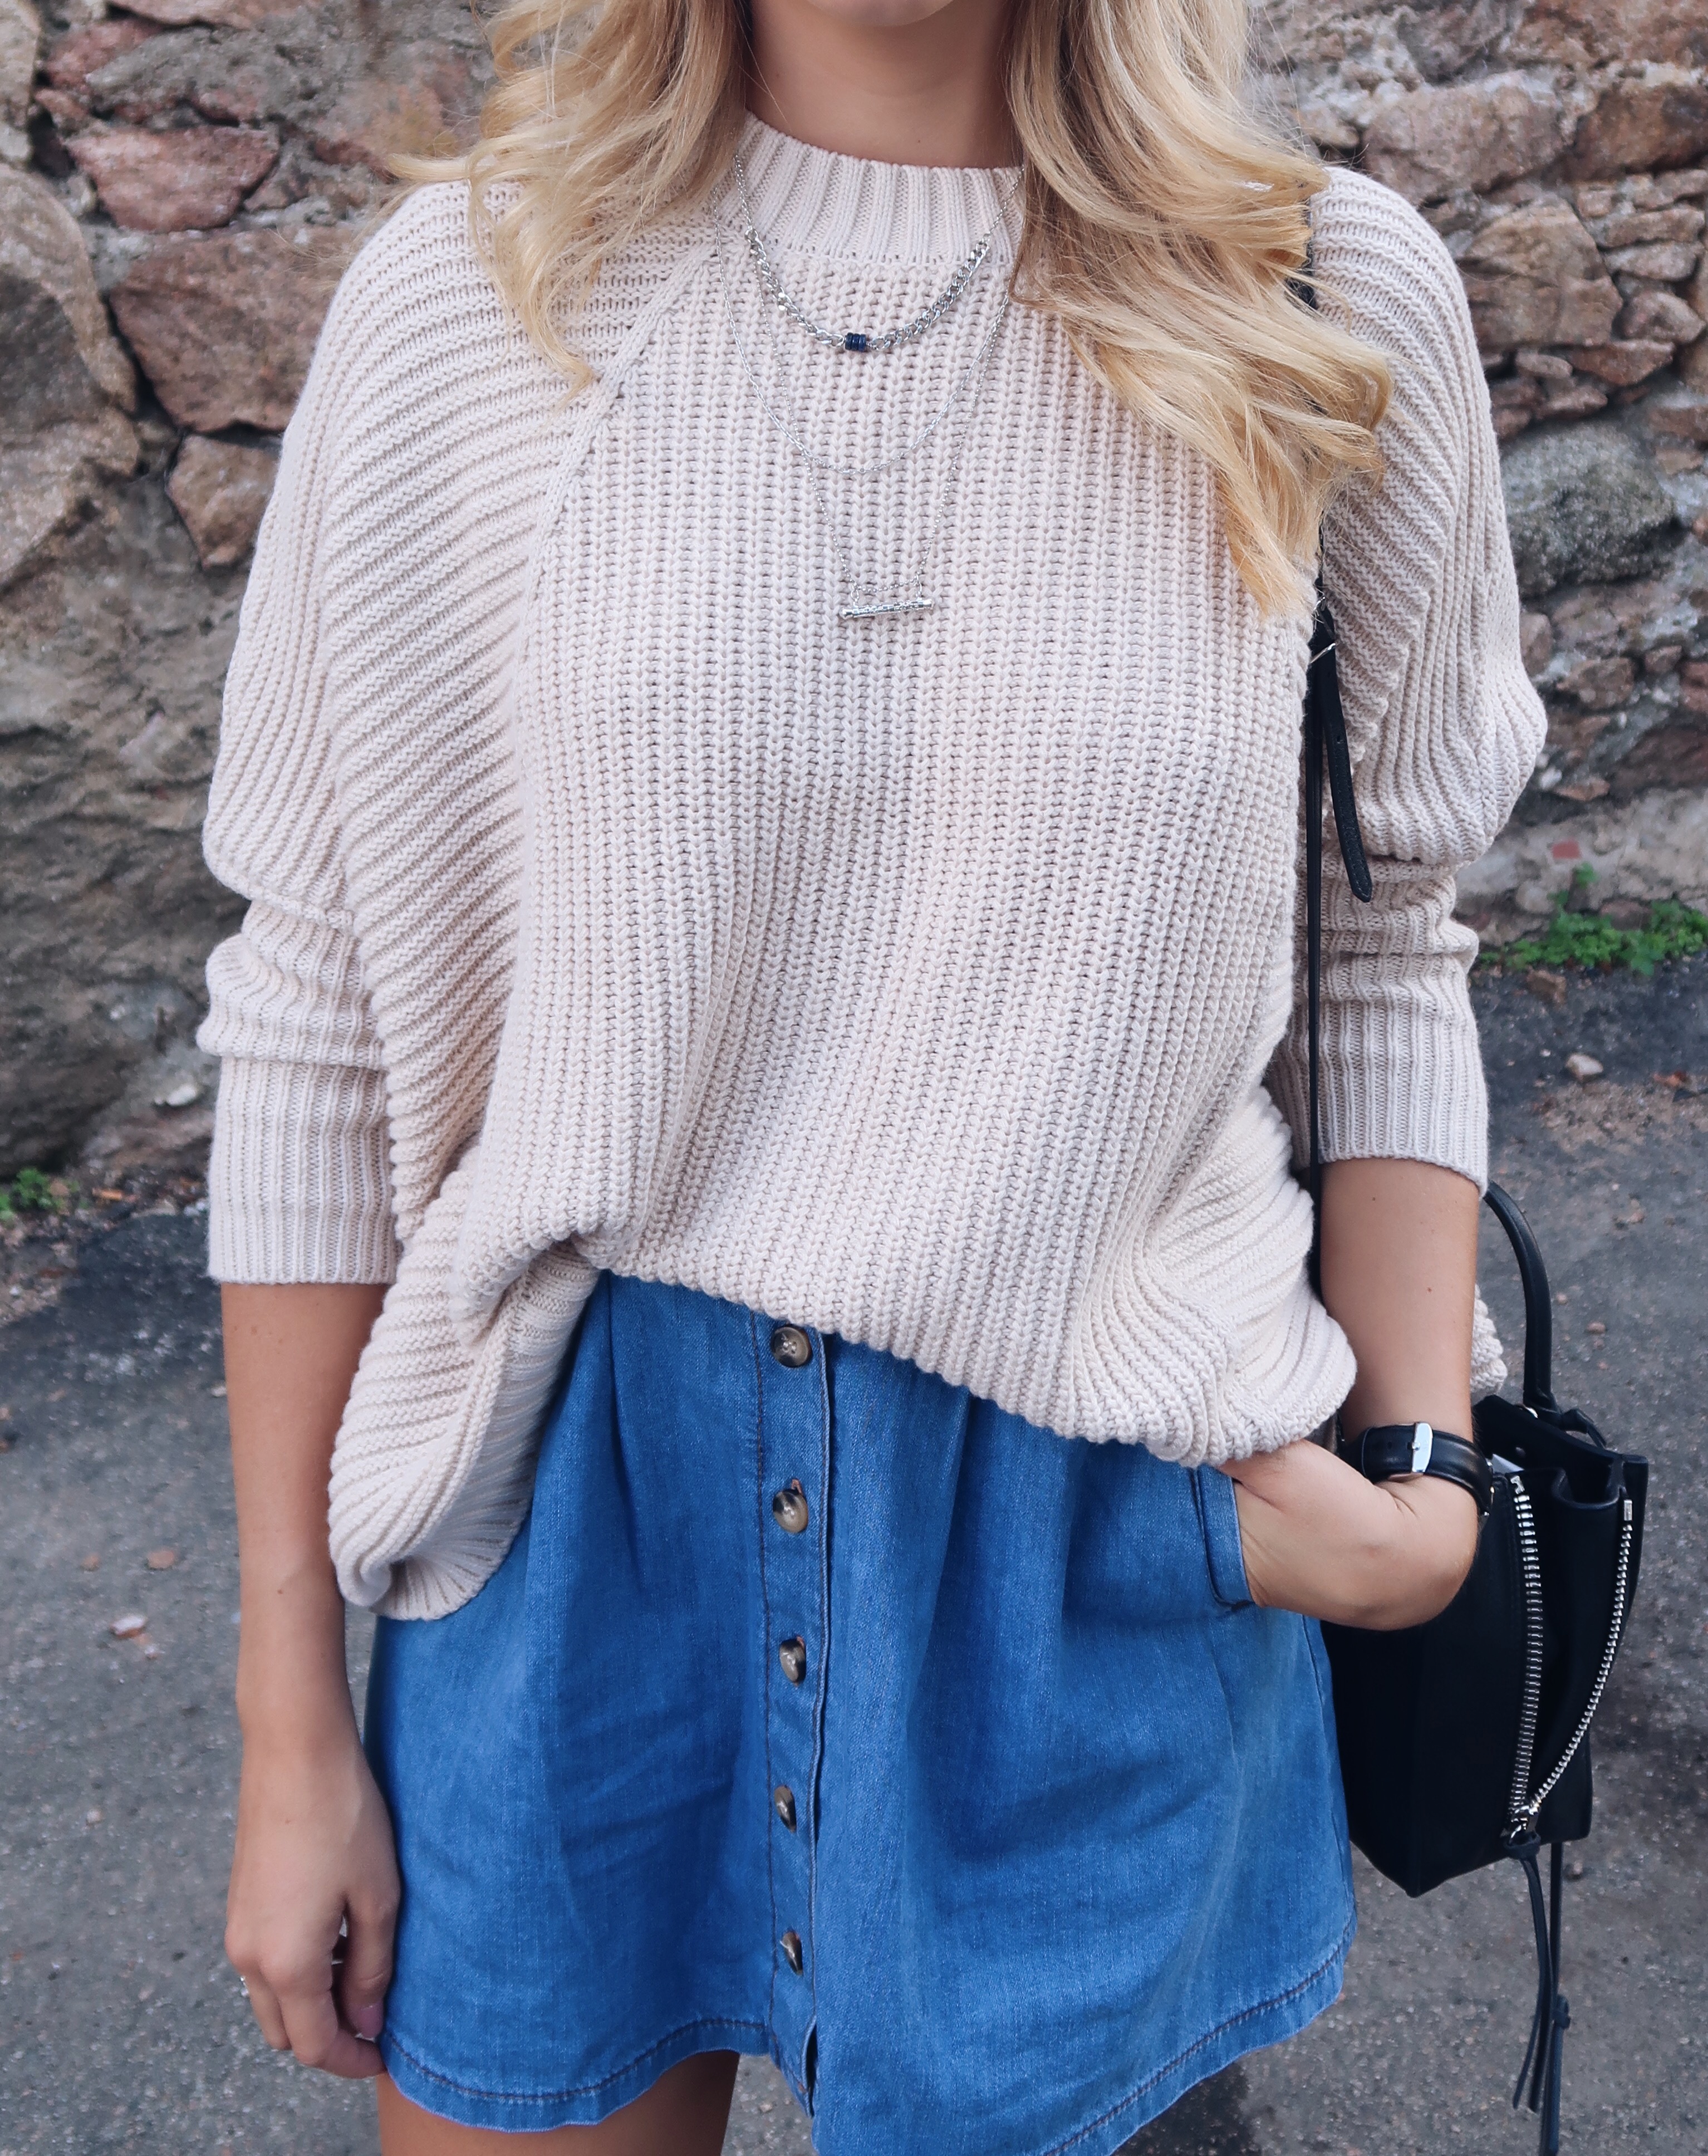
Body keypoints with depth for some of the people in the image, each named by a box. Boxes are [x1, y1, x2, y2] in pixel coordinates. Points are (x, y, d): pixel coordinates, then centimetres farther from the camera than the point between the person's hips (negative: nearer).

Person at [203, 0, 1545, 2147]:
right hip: (577, 1506, 1)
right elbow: (323, 1028, -2)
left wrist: (1419, 1479, -8)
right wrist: (293, 1723, 1)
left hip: (1089, 1541, 0)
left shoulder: (1334, 306, -5)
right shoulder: (464, 297, -5)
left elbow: (1379, 956, 6)